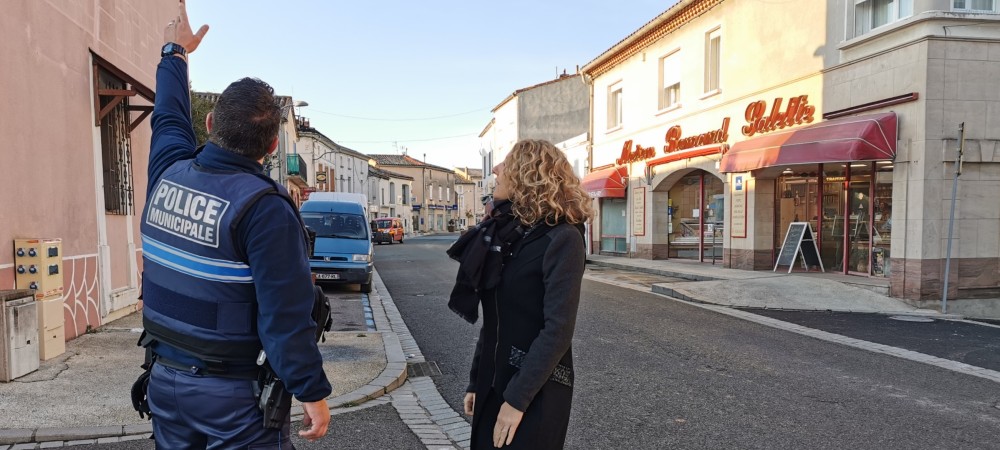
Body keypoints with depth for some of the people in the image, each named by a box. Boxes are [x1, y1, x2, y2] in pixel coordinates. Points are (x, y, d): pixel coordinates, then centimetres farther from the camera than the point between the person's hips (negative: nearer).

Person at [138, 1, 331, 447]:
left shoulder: (168, 173, -2)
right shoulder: (265, 207, -22)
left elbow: (168, 115, 21)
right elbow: (285, 315, -23)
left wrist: (175, 52, 36)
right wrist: (312, 392, -15)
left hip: (164, 377, 7)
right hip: (230, 393, -7)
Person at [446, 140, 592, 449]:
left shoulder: (562, 238, -15)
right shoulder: (503, 233, 6)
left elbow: (558, 330, -20)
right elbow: (492, 321, 10)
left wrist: (518, 399, -19)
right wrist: (476, 381, 11)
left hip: (536, 392, -6)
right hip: (493, 384, 7)